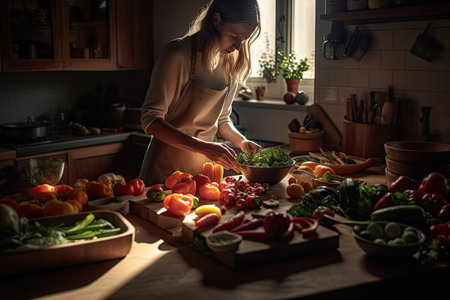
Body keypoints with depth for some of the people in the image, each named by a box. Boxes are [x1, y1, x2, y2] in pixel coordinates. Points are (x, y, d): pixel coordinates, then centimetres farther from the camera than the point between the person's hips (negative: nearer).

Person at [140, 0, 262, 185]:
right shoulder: (178, 53, -16)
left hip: (206, 164, 6)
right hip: (167, 169, -5)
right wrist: (203, 147, -31)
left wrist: (242, 141, -3)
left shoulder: (231, 65, 4)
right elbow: (150, 120, -21)